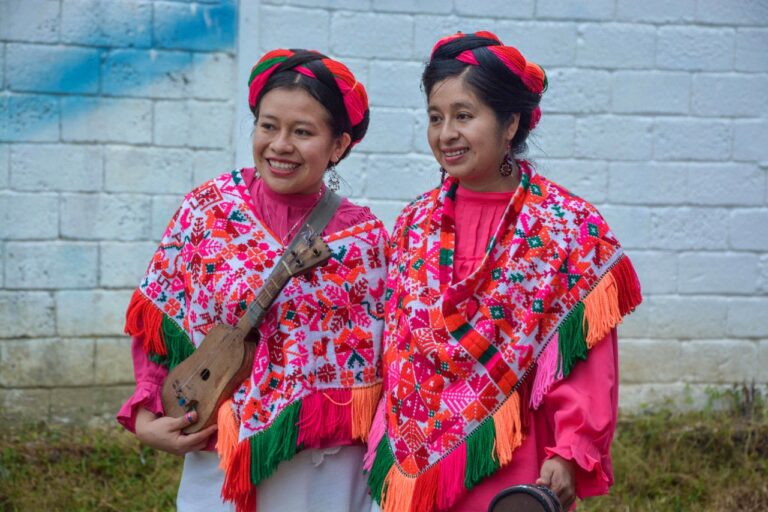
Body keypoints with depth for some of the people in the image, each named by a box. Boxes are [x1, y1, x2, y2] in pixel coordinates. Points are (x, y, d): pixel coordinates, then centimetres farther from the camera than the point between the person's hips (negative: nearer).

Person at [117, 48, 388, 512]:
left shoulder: (365, 237, -5)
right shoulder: (208, 209, -4)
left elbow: (388, 358, 1)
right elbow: (154, 323, 3)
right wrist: (146, 415, -6)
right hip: (220, 469, 1)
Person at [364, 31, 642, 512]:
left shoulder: (571, 228, -9)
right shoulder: (415, 223, 4)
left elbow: (585, 363, -10)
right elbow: (395, 344, 9)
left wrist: (569, 454, -15)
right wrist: (387, 445, 8)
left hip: (511, 467, -4)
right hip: (413, 459, 4)